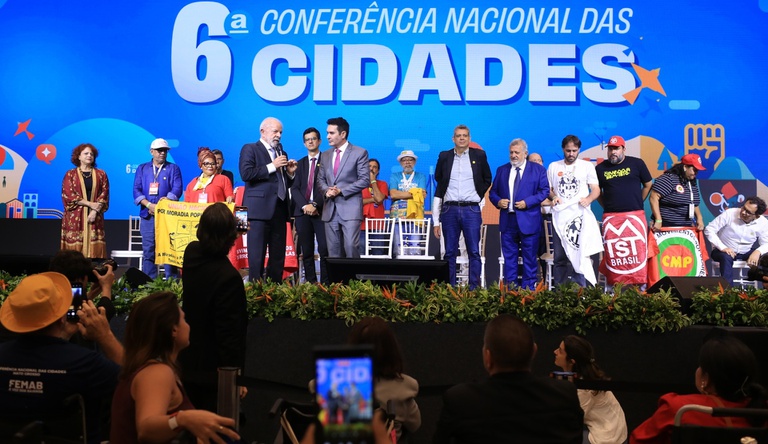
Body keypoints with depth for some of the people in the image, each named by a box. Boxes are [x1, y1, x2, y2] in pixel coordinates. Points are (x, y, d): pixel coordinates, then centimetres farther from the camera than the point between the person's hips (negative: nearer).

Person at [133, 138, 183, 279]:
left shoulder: (173, 168, 9)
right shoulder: (142, 169, 15)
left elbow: (177, 189, -4)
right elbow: (136, 190, 4)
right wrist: (149, 205, -12)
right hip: (147, 215, 2)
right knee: (148, 250, 3)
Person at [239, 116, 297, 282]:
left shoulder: (281, 152, 23)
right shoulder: (250, 149, 4)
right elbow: (246, 174, -13)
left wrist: (290, 172, 4)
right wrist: (272, 166, -12)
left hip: (279, 210, 7)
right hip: (260, 209, -6)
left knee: (278, 255, 6)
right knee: (257, 254, -7)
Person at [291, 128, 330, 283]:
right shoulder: (300, 163, 18)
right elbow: (295, 188, 8)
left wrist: (316, 205, -14)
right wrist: (305, 206, -8)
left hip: (321, 211, -3)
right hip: (302, 212, 3)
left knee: (324, 250, -9)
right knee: (307, 252, 2)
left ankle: (325, 284, -5)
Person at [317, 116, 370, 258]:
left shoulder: (360, 153, -1)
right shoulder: (325, 155, 16)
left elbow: (365, 180, -7)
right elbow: (321, 178, 19)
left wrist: (341, 190, -14)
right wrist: (326, 190, -5)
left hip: (350, 208, -5)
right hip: (330, 209, 5)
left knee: (351, 247, -13)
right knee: (333, 250, 5)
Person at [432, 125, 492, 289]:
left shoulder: (479, 155, 6)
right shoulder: (444, 156, 8)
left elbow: (487, 179, 17)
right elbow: (438, 180, 16)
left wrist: (478, 195, 5)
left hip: (471, 210, -1)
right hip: (449, 209, 1)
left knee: (474, 252, -2)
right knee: (450, 253, 4)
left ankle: (474, 288, 3)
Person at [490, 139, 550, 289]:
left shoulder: (538, 169, 4)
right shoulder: (502, 170, 13)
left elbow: (544, 191, -2)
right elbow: (493, 192, 14)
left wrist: (527, 202, -13)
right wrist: (498, 201, -7)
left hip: (529, 220, -3)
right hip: (507, 220, 3)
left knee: (529, 257, 2)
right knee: (509, 256, 6)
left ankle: (528, 288, 10)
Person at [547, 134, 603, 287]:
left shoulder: (587, 166, 8)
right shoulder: (553, 166, 13)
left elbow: (596, 189, 5)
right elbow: (548, 188, 16)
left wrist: (588, 199, -15)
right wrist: (553, 197, -6)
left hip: (580, 215, -2)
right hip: (560, 216, 2)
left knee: (579, 254, -9)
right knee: (559, 256, 4)